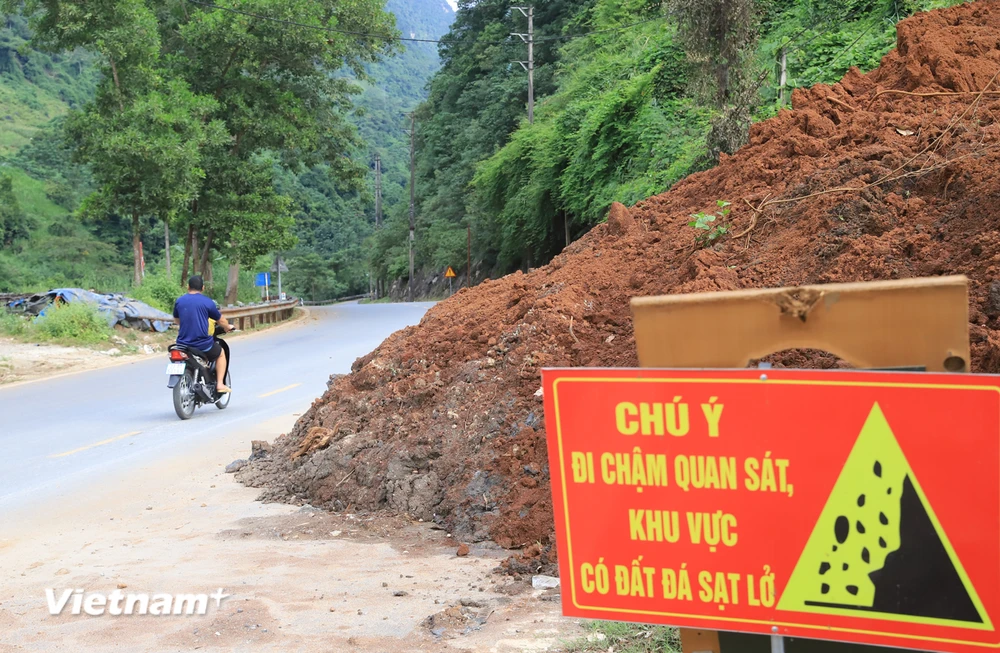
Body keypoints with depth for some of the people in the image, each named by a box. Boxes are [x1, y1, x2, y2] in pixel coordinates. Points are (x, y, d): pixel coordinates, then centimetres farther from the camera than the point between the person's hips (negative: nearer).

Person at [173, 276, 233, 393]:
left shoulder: (179, 301, 5)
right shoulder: (207, 302, -5)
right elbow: (221, 321, 6)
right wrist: (228, 328, 29)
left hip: (183, 344, 3)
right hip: (203, 344, -3)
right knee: (221, 354, 25)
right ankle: (220, 384, 14)